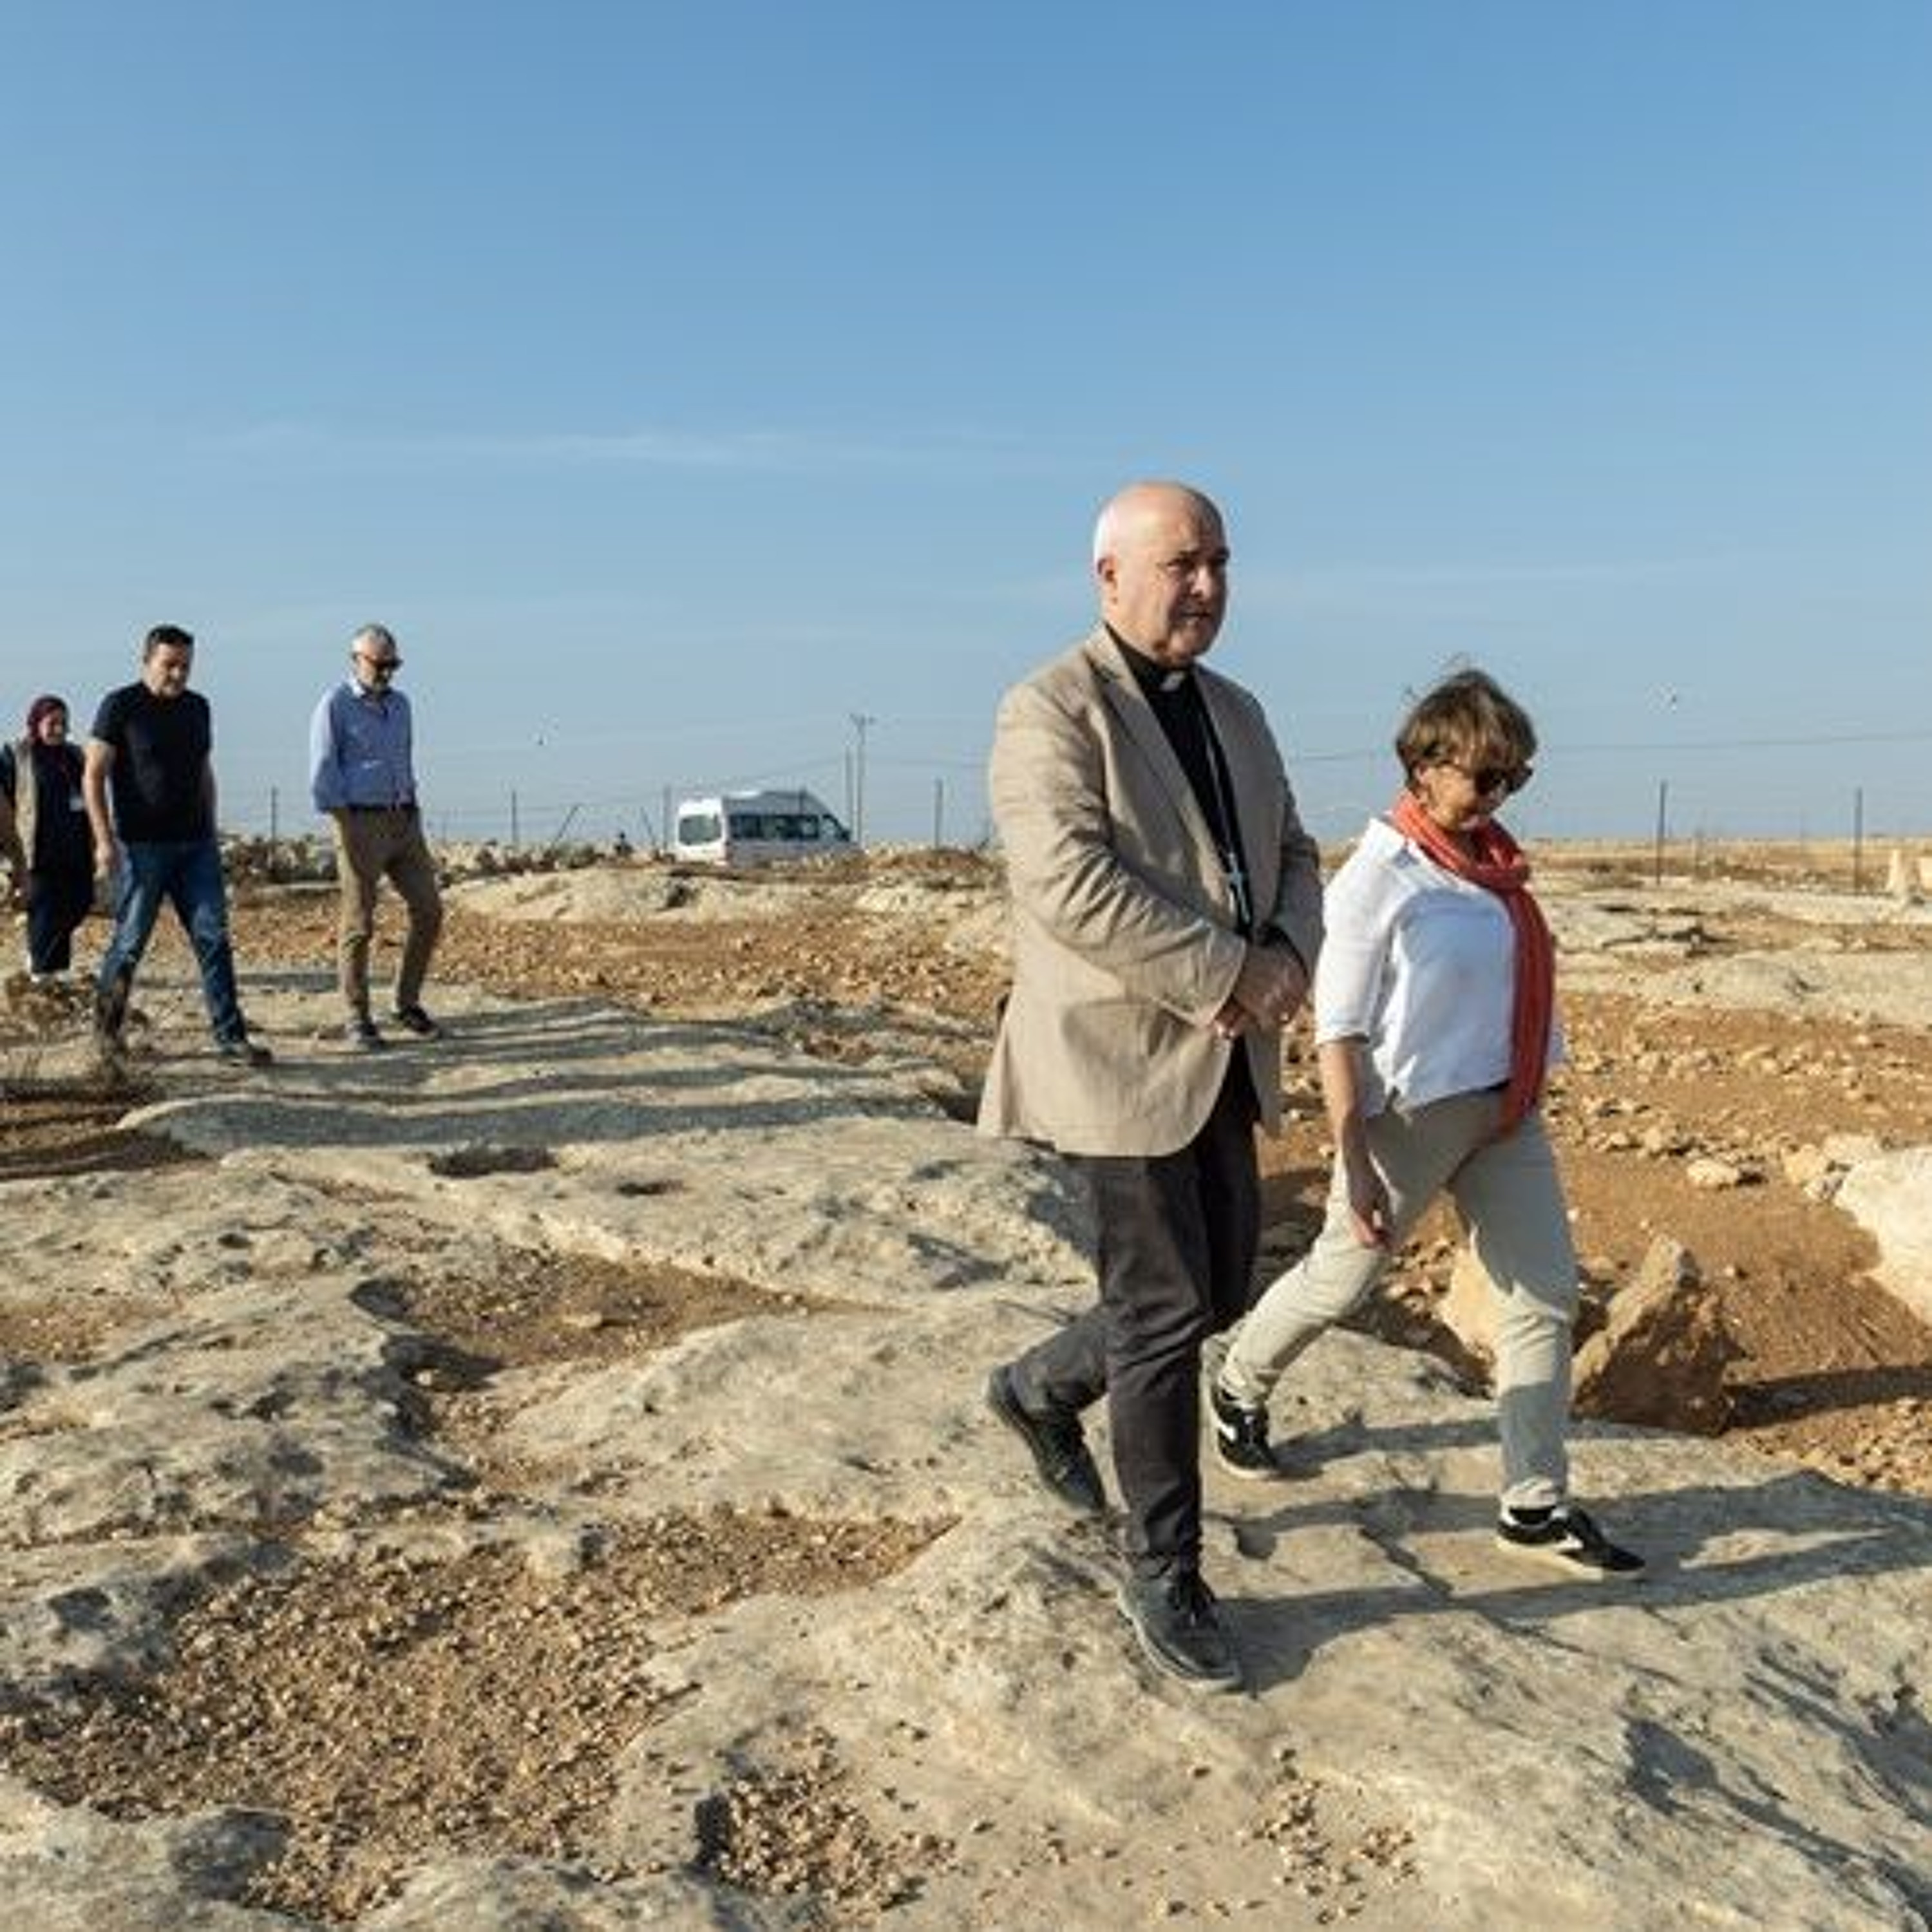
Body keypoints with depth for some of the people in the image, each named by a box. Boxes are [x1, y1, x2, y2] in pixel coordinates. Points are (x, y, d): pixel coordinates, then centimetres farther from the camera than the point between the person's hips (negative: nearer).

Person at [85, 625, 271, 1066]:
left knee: (213, 937, -2)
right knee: (130, 940, 3)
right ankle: (106, 1026, 24)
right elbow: (93, 777, -5)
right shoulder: (121, 707, -4)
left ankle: (230, 1037, -3)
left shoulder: (197, 707, 12)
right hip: (142, 847, -5)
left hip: (195, 845, 5)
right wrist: (104, 841, -12)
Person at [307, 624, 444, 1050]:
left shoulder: (399, 704, 15)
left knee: (428, 910, 2)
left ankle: (408, 1005, 15)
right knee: (358, 925, -2)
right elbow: (323, 776, -7)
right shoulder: (335, 705, -4)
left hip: (404, 822, 6)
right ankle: (357, 1020, 7)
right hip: (361, 823, -6)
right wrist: (345, 830, -12)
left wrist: (413, 816, 15)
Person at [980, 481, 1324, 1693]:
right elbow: (1071, 884, -23)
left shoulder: (1236, 714, 14)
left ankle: (1041, 1388, 39)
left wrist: (1288, 961, -7)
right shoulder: (1053, 711, -11)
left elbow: (1293, 856, 15)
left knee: (1222, 1292, 14)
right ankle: (1166, 1580, 15)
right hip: (1120, 1058, -8)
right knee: (1164, 1313, -2)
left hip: (1223, 1059, 8)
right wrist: (1230, 975, -21)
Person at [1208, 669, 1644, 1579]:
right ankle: (1239, 1387, 38)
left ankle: (1535, 1506, 17)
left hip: (1506, 1111, 7)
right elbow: (1338, 1031, -17)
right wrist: (1355, 1162, -20)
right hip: (1413, 1114, -7)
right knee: (1339, 1280, 9)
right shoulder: (1379, 876, -16)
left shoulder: (1489, 857, 5)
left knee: (1546, 1293, 6)